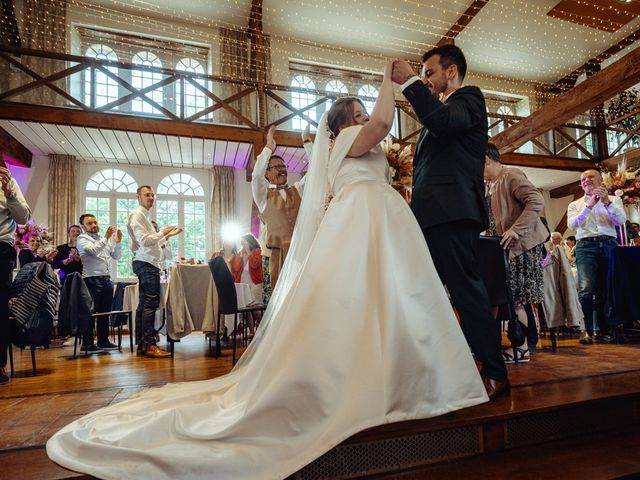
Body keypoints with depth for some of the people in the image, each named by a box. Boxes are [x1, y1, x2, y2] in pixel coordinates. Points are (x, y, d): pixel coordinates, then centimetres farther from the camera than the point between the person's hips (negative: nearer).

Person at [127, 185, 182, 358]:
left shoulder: (145, 216, 26)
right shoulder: (137, 215, -5)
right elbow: (144, 241, -17)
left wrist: (168, 235, 20)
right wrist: (162, 232, -7)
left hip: (149, 264, 11)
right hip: (146, 264, -11)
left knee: (145, 303, 10)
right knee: (151, 303, -13)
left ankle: (141, 344, 16)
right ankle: (149, 345, -11)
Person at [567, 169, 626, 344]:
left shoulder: (614, 199, 18)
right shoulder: (575, 205, 17)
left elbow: (621, 221, 0)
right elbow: (572, 225, -1)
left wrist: (607, 202, -12)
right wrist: (589, 206, -10)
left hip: (609, 245, 1)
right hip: (586, 246, -1)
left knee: (607, 290, 0)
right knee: (586, 289, -15)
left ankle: (605, 330, 9)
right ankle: (587, 330, -12)